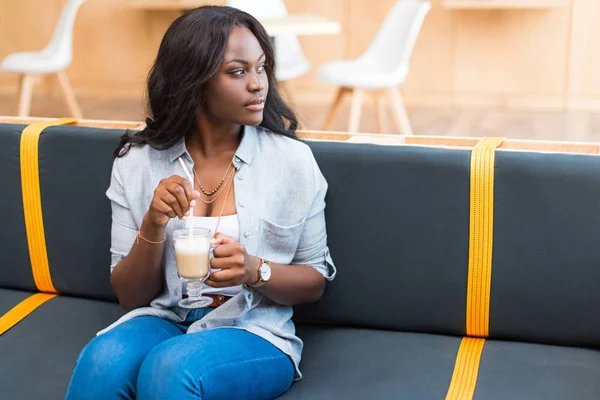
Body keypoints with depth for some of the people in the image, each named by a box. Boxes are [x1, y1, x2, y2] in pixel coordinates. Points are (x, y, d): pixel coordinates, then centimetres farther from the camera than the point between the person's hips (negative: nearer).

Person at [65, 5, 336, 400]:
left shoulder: (291, 159, -5)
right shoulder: (138, 161, -2)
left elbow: (316, 281, 4)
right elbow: (129, 295, 2)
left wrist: (255, 270, -17)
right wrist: (153, 225, -18)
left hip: (253, 331, -2)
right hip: (164, 320, 2)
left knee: (170, 367, -33)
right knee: (103, 359, -31)